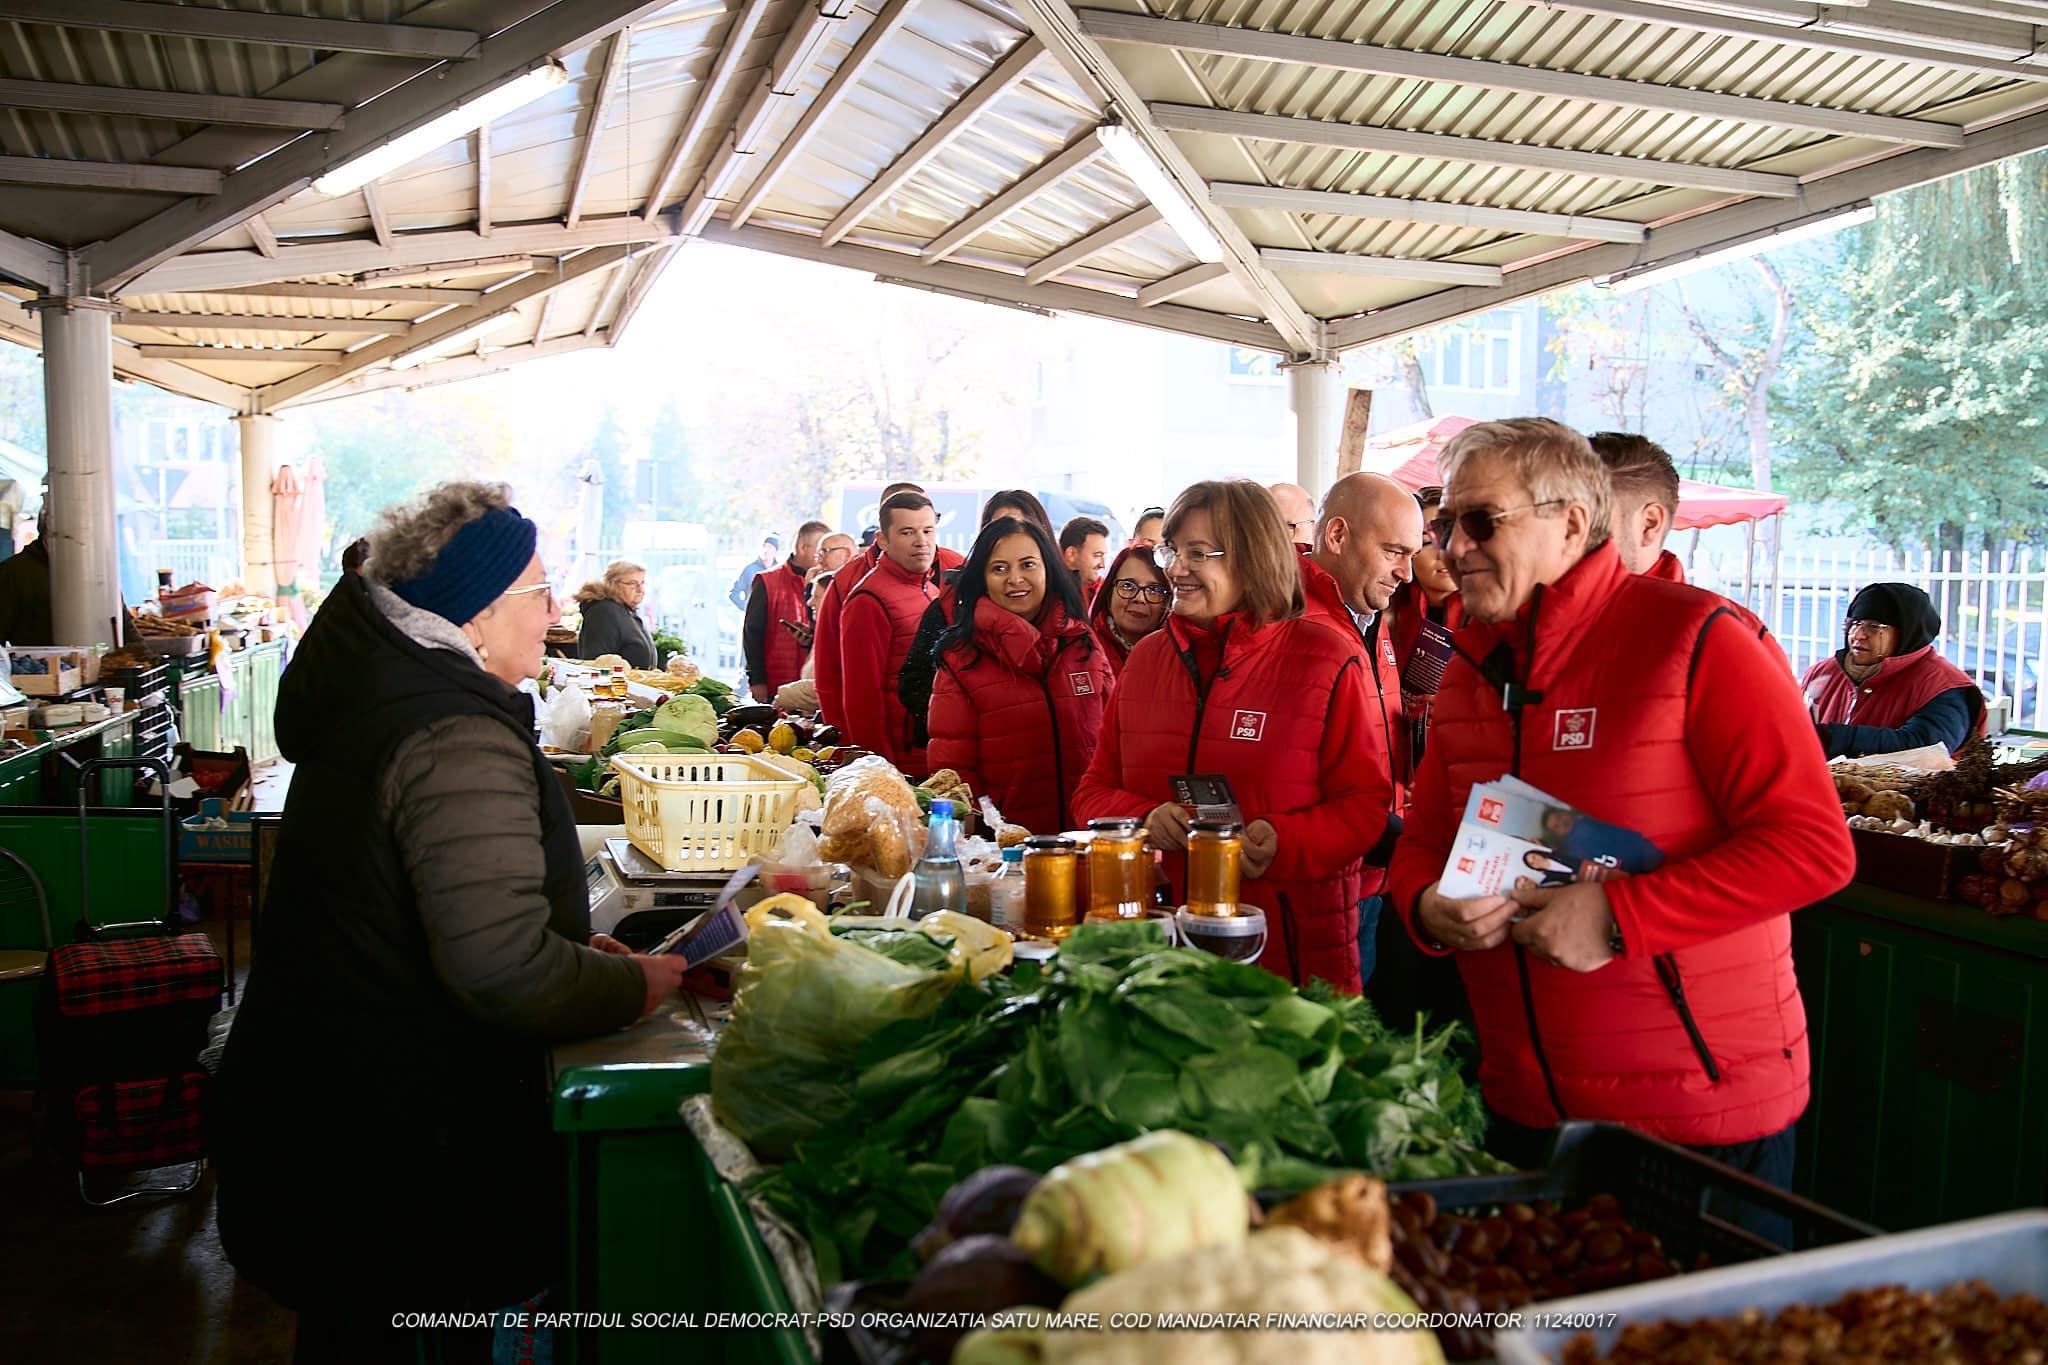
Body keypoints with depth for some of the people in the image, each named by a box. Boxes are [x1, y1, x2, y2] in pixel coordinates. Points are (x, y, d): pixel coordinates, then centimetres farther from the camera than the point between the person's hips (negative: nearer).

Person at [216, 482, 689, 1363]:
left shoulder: (378, 688, 6)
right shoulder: (461, 738, -26)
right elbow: (503, 968, -32)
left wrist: (572, 949, 9)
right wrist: (635, 985, -16)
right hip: (393, 1132, -9)